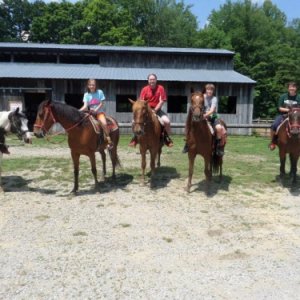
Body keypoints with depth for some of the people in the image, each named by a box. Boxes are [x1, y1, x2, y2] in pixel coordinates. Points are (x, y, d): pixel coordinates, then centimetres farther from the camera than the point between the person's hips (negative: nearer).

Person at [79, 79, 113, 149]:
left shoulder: (100, 92, 0)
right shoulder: (86, 95, 4)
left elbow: (101, 104, -2)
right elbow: (85, 106, -5)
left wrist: (95, 110, -17)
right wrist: (79, 111, -23)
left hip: (99, 112, -3)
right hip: (90, 113, 3)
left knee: (104, 123, -29)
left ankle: (109, 141, -22)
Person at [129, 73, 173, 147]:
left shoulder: (160, 88, -4)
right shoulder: (145, 89, -1)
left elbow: (162, 101, -8)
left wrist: (155, 110, -15)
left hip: (157, 109, -1)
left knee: (167, 121, -24)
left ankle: (166, 137, 3)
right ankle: (135, 136, 6)